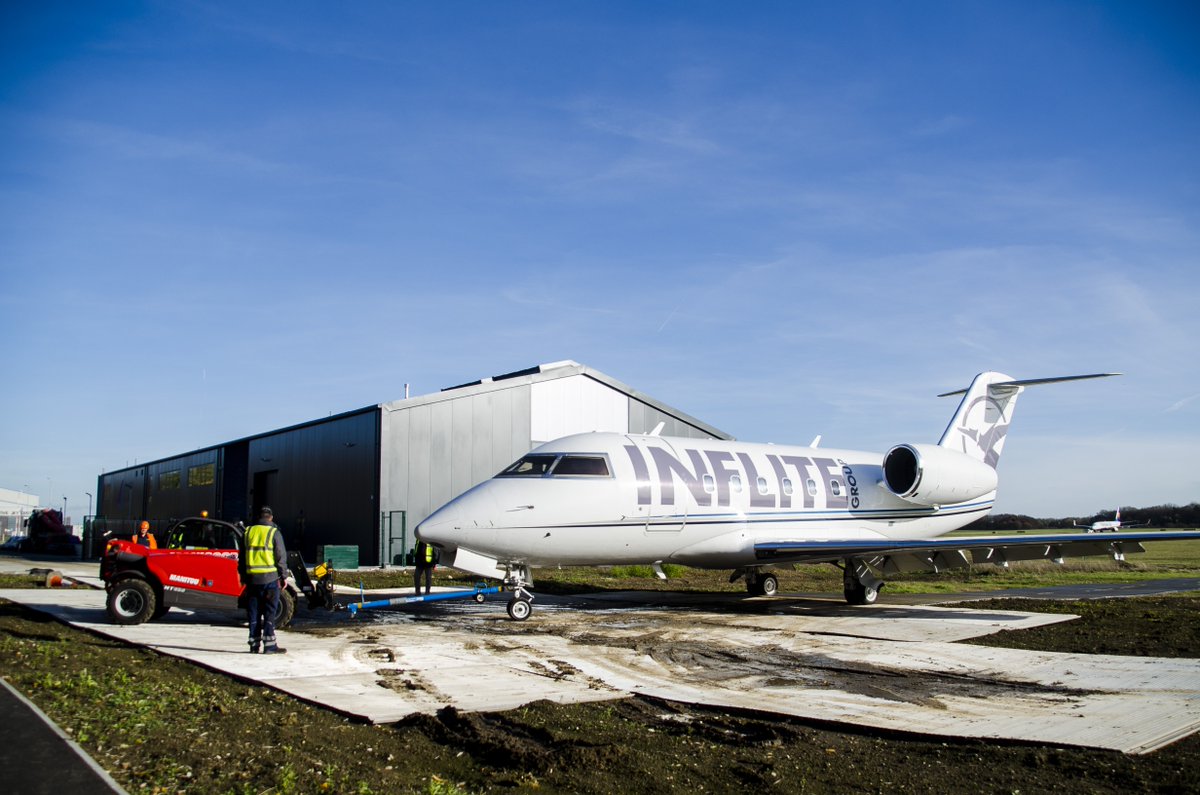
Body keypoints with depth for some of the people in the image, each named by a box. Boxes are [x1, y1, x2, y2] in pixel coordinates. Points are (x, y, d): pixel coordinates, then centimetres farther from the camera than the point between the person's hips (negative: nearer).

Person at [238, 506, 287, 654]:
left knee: (253, 612, 9)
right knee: (270, 612, -1)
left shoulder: (248, 532, 9)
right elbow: (281, 557, -5)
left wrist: (243, 576, 20)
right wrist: (284, 576, 1)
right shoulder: (274, 532, -3)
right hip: (270, 578, -4)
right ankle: (269, 645, -3)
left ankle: (255, 644, 10)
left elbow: (241, 557, 14)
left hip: (252, 578, 4)